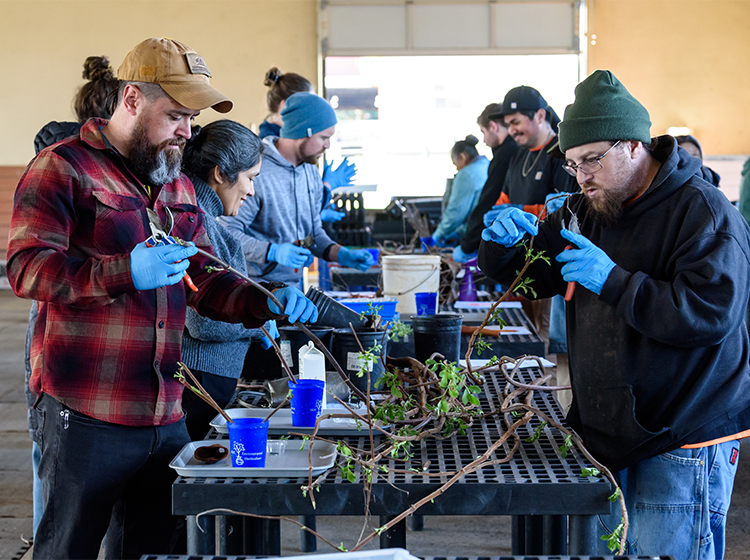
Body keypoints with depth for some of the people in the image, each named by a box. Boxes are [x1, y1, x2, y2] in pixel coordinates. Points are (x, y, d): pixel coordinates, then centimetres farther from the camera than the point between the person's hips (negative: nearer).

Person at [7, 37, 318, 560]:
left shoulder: (179, 186, 20)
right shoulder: (64, 167, -4)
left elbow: (204, 281, 22)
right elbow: (25, 267, -14)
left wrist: (267, 302, 2)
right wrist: (126, 272, -27)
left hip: (166, 416, 7)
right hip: (87, 415, -7)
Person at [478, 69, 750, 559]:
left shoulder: (703, 212, -12)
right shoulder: (588, 210, 12)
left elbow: (710, 314, -24)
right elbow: (523, 276, 19)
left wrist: (612, 280, -25)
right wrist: (503, 241, -5)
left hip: (684, 443, -7)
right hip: (607, 431, 7)